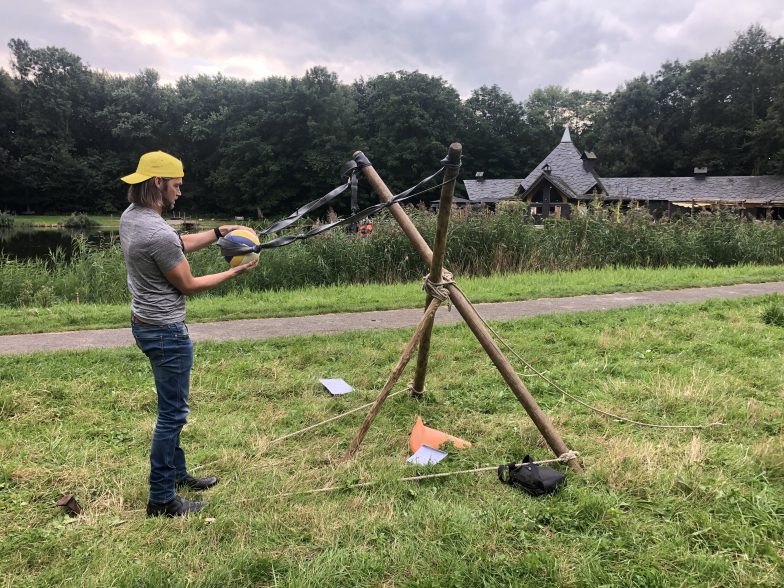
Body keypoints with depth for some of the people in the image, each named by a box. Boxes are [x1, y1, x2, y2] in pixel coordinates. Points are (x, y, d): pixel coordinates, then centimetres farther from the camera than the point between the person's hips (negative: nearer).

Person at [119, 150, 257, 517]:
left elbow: (181, 245, 15)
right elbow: (189, 285, -14)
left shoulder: (131, 216, 5)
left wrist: (220, 232, 9)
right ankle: (162, 500, 11)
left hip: (146, 323, 10)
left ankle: (176, 473, 35)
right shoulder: (158, 234, -25)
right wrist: (235, 272, -4)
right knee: (173, 412, 0)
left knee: (172, 407, 21)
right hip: (166, 331, -10)